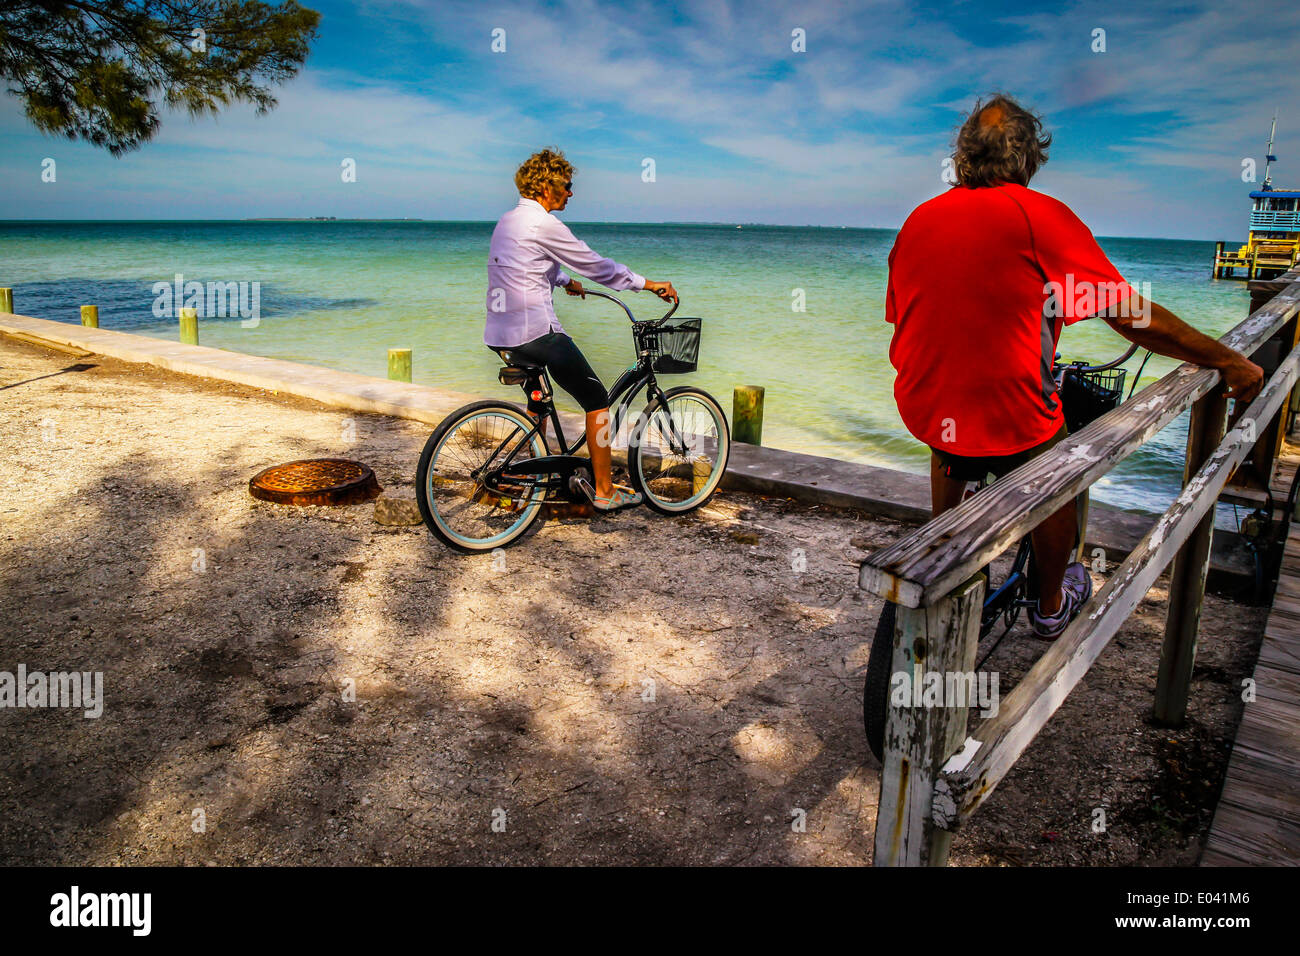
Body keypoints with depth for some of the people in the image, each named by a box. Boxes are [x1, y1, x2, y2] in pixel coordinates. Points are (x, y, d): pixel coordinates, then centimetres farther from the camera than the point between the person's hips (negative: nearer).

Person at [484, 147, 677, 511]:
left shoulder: (507, 221, 16)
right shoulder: (544, 224, -12)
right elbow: (596, 265, -8)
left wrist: (565, 281, 48)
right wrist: (647, 283, 1)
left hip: (499, 336, 10)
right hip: (536, 332, -9)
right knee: (597, 399, 1)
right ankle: (604, 490, 6)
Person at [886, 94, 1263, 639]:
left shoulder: (918, 220, 5)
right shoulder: (1038, 214, -8)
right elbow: (1131, 316, -6)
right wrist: (1228, 361, 6)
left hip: (923, 412, 4)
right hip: (1011, 428, -4)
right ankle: (1052, 607, 43)